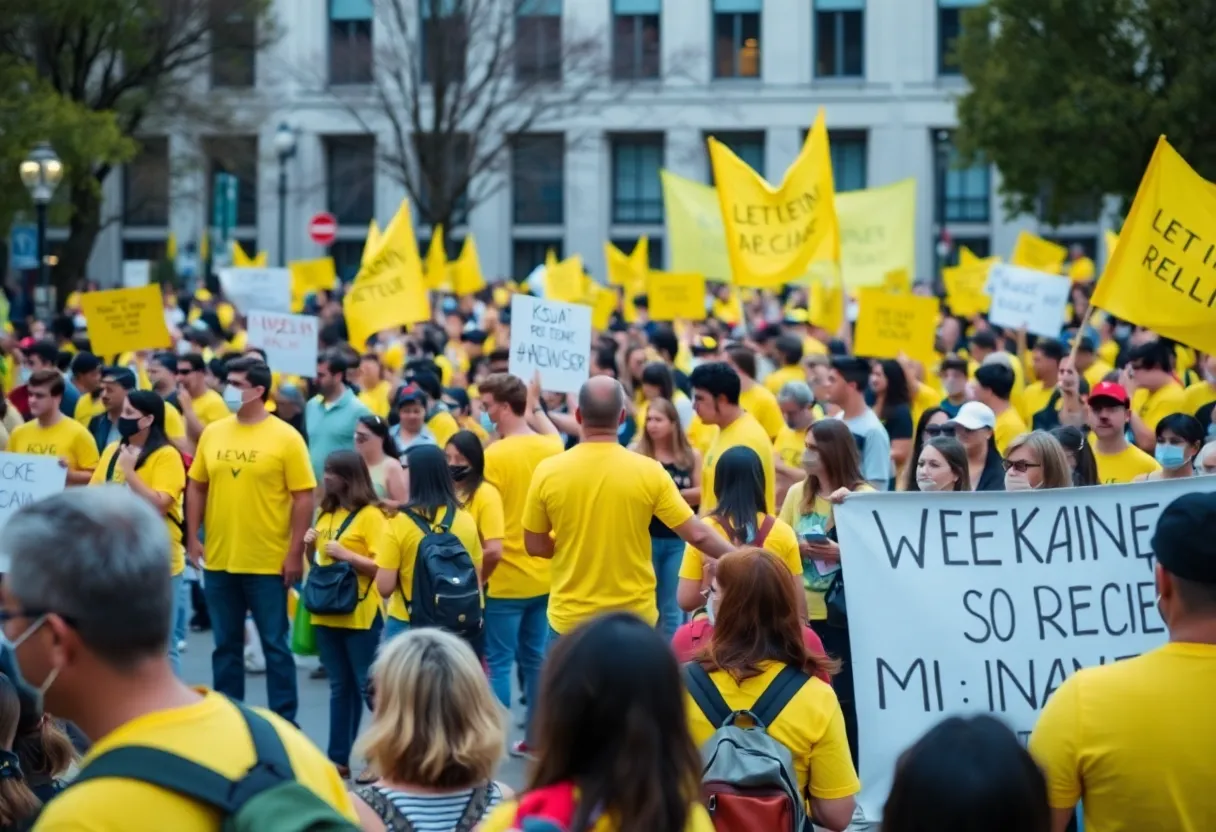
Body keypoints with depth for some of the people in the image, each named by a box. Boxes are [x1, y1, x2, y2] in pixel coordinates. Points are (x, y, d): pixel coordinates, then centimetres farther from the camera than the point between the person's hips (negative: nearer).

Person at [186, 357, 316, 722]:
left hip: (269, 563, -4)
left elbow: (303, 497, -8)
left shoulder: (285, 438, -7)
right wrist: (192, 538, 4)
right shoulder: (213, 433, 6)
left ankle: (283, 722, 10)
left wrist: (295, 552, -11)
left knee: (275, 645, 3)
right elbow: (196, 487, 12)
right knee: (226, 645, 12)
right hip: (219, 560, 4)